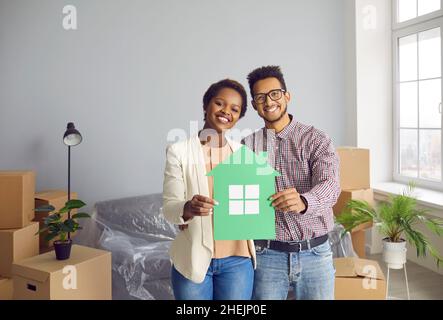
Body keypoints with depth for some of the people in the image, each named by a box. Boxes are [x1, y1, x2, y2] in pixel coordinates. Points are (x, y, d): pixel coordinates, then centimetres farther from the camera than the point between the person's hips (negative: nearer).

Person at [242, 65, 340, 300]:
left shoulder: (316, 140, -4)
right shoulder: (247, 146, 4)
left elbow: (329, 184, -19)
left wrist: (303, 202, -42)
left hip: (314, 253, -1)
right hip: (267, 254, 1)